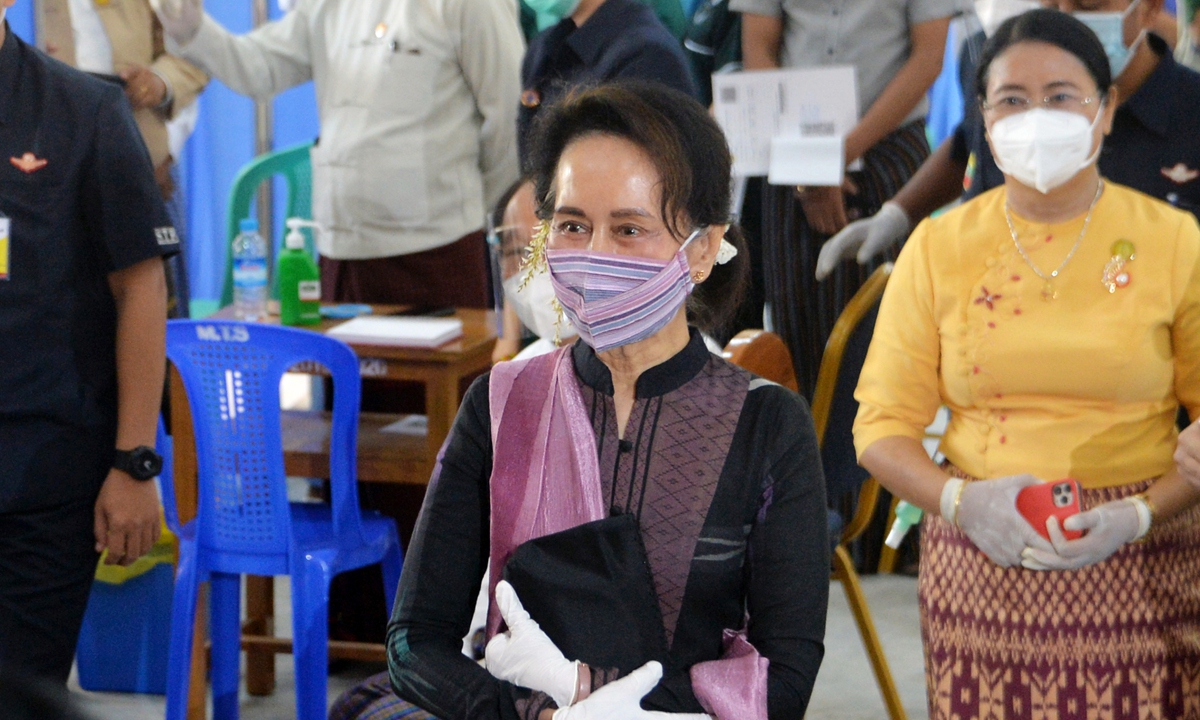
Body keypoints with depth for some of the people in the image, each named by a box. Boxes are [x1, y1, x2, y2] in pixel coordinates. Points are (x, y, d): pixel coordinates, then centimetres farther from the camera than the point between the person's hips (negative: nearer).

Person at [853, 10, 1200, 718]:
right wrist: (960, 500, -13)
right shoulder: (938, 248, 6)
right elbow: (883, 425, 5)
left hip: (1138, 571, -1)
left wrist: (1142, 514, -14)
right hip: (982, 570, 1)